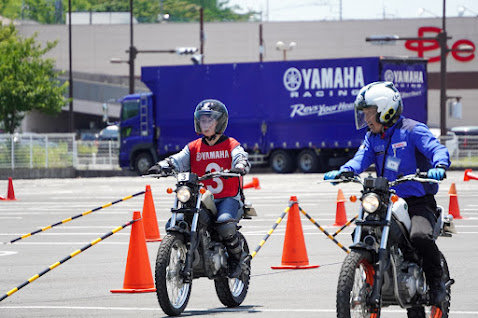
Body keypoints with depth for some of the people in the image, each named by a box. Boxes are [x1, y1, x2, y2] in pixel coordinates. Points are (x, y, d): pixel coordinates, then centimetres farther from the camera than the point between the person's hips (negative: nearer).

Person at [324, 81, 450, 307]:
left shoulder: (412, 130, -6)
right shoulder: (372, 138, 15)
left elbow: (437, 149, -18)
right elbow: (361, 159, 2)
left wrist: (439, 166, -41)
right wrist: (342, 172, -20)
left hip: (418, 202, -7)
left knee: (420, 236, -32)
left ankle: (435, 282, -11)